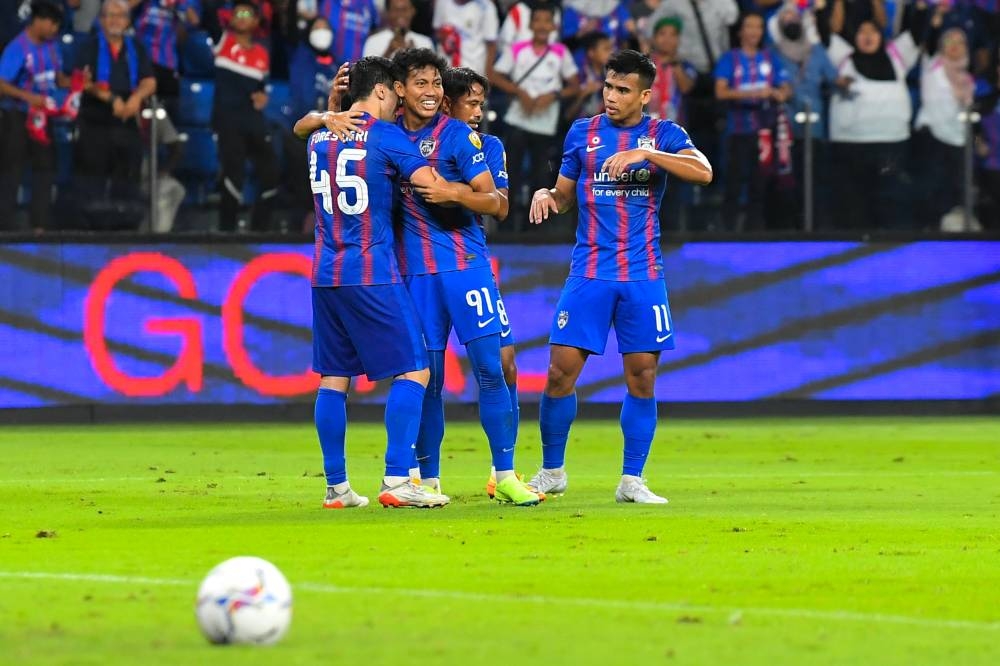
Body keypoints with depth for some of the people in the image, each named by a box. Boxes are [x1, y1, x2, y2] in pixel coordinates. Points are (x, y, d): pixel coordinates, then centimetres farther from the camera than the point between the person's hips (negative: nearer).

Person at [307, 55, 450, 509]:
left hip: (325, 275, 7)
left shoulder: (319, 139, 13)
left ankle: (336, 486, 7)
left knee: (333, 378, 9)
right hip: (372, 273, -7)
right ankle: (397, 480, -11)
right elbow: (432, 186, -11)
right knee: (413, 370, -2)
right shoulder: (384, 135, -6)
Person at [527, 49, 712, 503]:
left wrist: (645, 154, -26)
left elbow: (703, 172, -15)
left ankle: (632, 481, 9)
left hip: (643, 275, -1)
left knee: (642, 377, -1)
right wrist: (548, 195, -7)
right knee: (561, 370, -5)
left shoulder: (664, 135, 2)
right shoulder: (583, 133, 8)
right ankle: (551, 472, 11)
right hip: (589, 273, 1)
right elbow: (566, 194, 16)